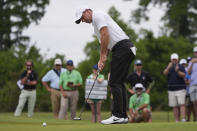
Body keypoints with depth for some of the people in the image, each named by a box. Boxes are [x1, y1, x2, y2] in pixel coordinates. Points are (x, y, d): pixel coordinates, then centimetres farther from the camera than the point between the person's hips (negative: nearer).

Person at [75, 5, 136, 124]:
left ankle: (118, 115, -12)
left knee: (114, 83, -10)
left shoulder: (97, 15, -2)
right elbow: (107, 43, 26)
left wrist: (102, 56, -11)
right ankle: (123, 116, 9)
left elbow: (106, 35, -15)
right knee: (119, 83, 10)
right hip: (128, 48, 10)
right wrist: (103, 60, 15)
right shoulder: (97, 21, 28)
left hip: (122, 47, -10)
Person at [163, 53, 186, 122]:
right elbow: (165, 73, -6)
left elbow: (183, 75, -9)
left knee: (181, 104, -13)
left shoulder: (181, 67, 6)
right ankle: (177, 121, 2)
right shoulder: (169, 67, 13)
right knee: (175, 106, 1)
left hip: (180, 89, -3)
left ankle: (183, 119, -19)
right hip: (171, 90, 3)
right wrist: (168, 67, -25)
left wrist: (177, 71, -27)